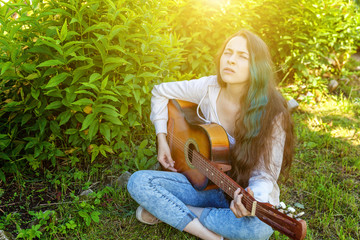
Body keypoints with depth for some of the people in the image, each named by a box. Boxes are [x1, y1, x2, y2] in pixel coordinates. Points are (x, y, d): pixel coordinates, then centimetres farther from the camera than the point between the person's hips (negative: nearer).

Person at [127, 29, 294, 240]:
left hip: (246, 193, -2)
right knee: (138, 181, -17)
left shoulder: (272, 113, -19)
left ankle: (167, 211, -17)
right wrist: (162, 139, 0)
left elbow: (265, 175, -17)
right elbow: (161, 92, 7)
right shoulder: (209, 88, -9)